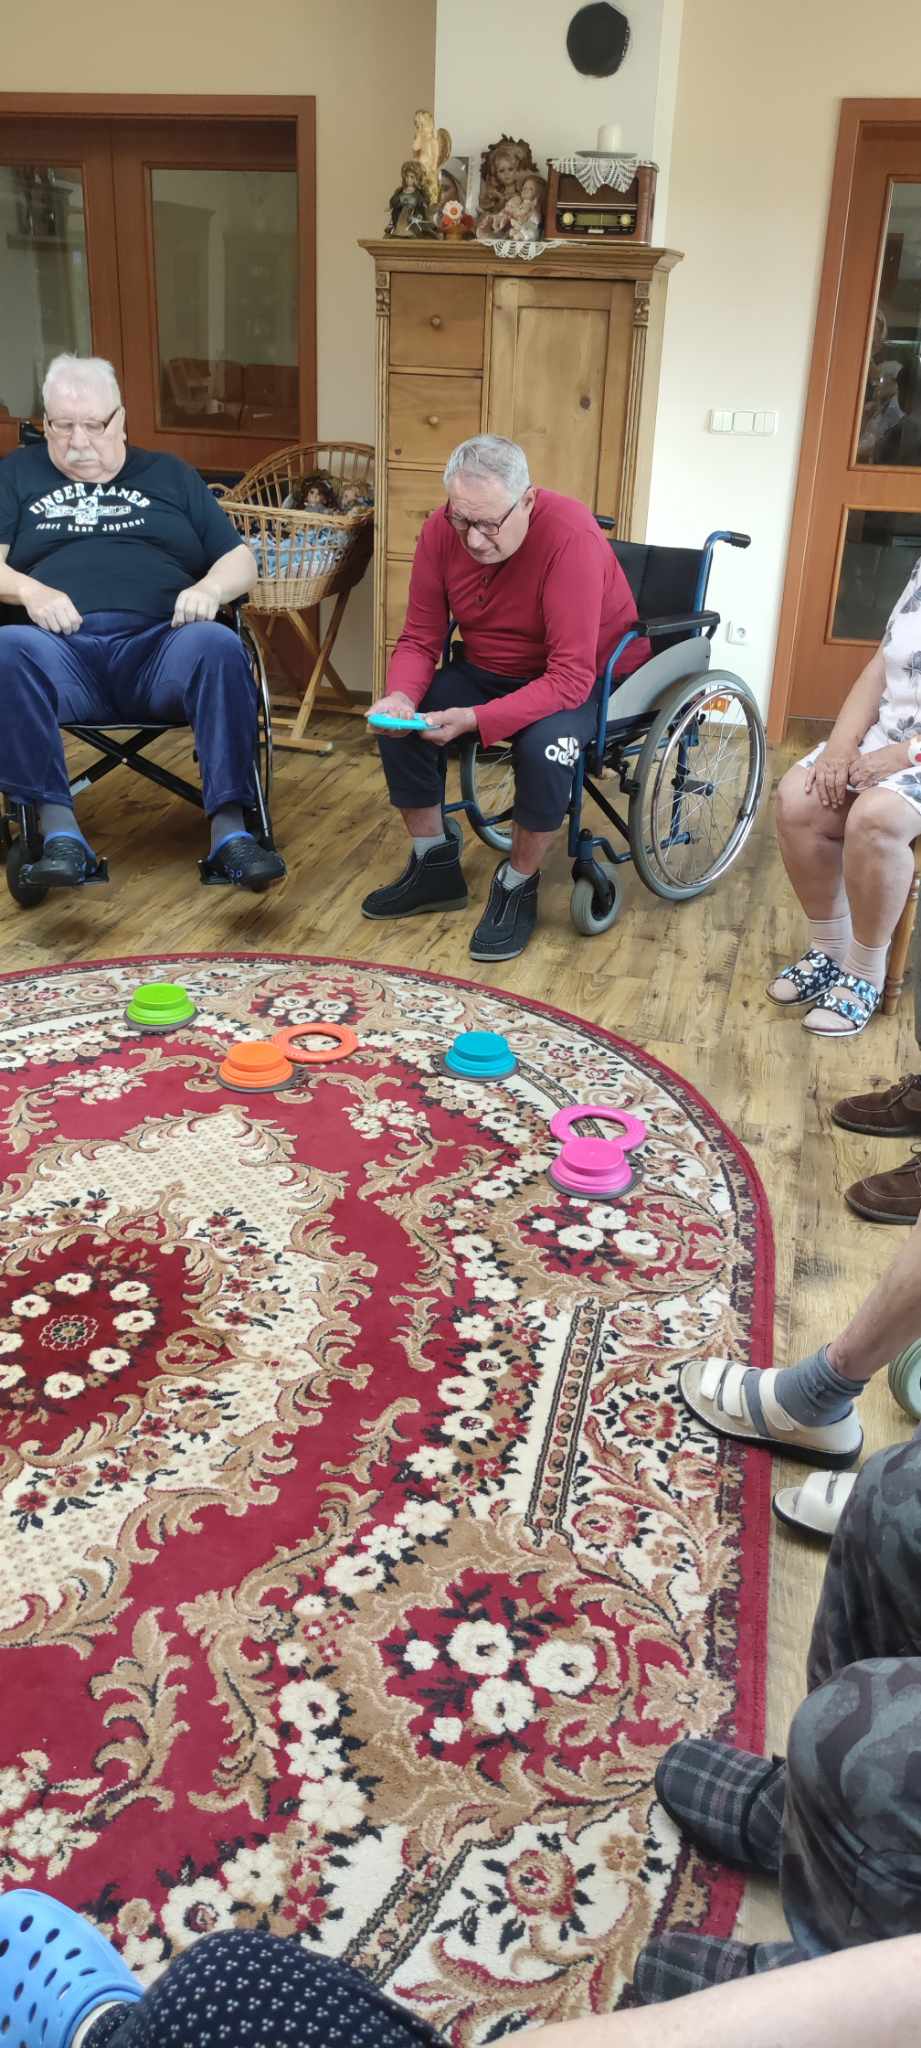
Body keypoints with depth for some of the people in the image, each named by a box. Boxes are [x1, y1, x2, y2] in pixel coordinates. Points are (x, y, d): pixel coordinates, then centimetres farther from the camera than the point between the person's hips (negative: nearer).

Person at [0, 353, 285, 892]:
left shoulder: (170, 474, 26)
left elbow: (241, 561, 19)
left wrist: (211, 588, -5)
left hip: (161, 647, 0)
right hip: (61, 651, 0)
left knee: (217, 645, -34)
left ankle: (230, 830, -36)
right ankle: (59, 830, -35)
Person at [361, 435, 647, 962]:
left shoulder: (570, 537, -31)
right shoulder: (441, 531, -14)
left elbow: (570, 678, -34)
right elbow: (419, 640, -6)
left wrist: (475, 720, -42)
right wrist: (401, 695, -28)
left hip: (586, 678, -5)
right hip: (488, 670, 5)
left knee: (544, 746, -35)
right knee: (399, 723, -15)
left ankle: (518, 888, -9)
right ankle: (435, 869, 6)